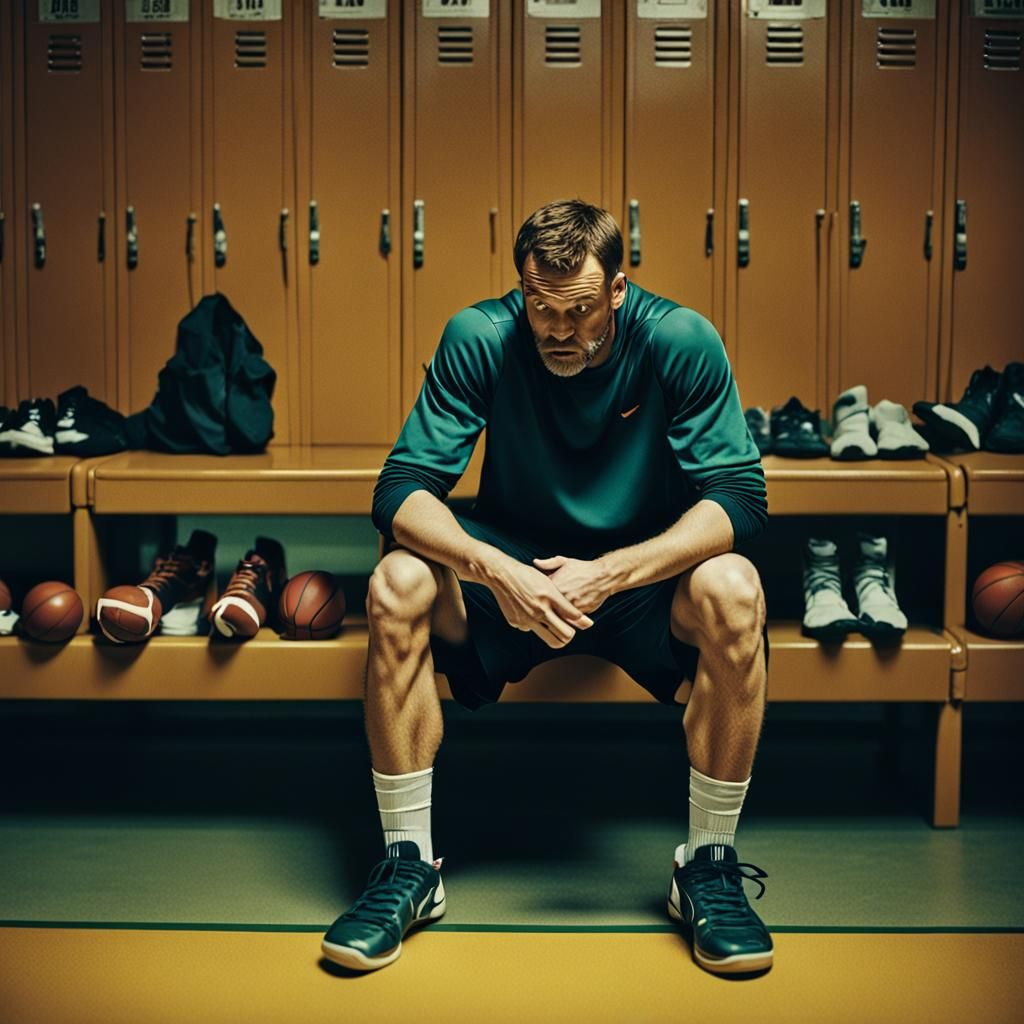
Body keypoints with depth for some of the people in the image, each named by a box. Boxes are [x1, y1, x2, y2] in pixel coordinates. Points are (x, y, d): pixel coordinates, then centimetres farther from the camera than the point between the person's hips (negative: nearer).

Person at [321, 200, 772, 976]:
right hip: (513, 569, 1)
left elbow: (740, 496, -19)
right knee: (398, 585, -28)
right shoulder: (479, 338, -14)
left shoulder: (681, 342, -15)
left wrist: (610, 574, -32)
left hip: (644, 571, 0)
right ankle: (410, 865, -14)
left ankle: (709, 865, -14)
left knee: (732, 592, -32)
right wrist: (495, 571, -36)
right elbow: (403, 487, -17)